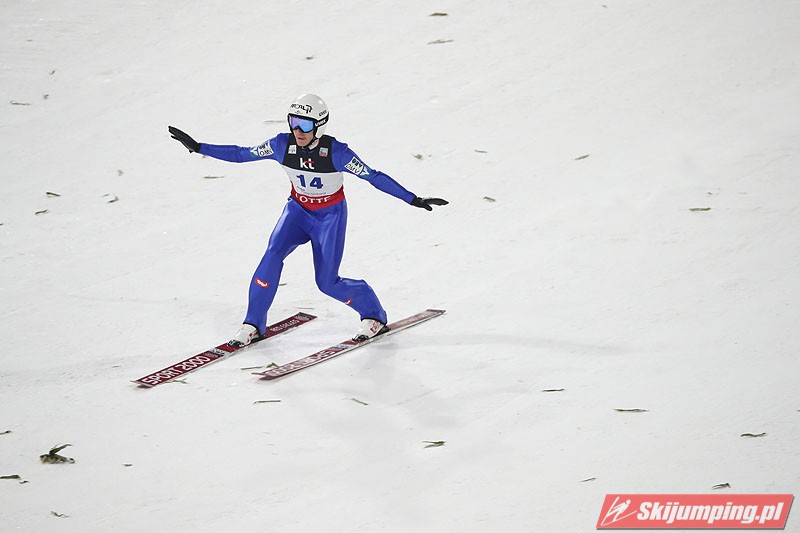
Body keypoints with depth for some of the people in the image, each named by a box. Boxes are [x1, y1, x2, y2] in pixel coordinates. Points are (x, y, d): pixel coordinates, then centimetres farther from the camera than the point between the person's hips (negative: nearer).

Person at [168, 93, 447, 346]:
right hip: (298, 209, 3)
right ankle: (253, 324, -10)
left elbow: (374, 177, -23)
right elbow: (241, 154, -7)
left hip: (330, 215, -3)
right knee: (273, 255, -21)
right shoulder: (283, 145, -18)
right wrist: (197, 147, -10)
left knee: (327, 282, -8)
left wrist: (413, 200, -26)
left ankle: (374, 315, 17)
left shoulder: (336, 152, -27)